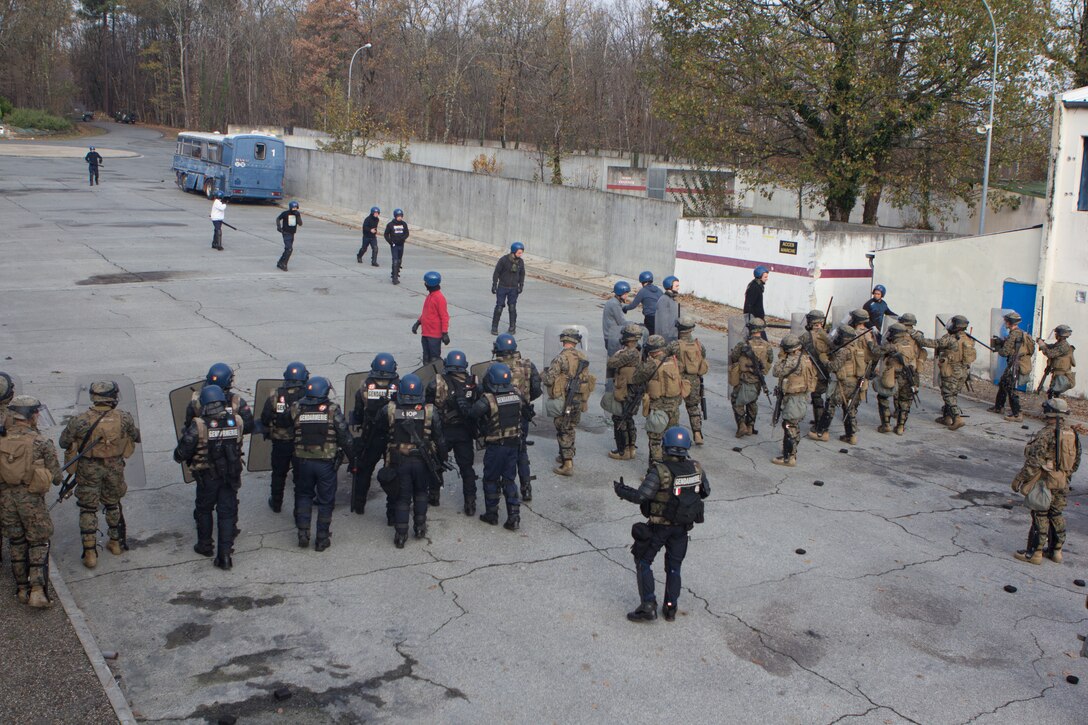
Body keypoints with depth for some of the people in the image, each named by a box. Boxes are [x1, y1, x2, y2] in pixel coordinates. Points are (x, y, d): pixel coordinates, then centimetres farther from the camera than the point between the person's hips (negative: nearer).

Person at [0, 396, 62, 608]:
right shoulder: (41, 442, -11)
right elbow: (55, 477, -6)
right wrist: (56, 479, 14)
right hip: (31, 499, -4)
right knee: (38, 545, 7)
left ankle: (22, 590, 24)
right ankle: (37, 591, -4)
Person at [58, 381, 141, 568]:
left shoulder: (81, 421, -18)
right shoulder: (123, 418, -14)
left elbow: (64, 442, -6)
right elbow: (136, 437, 2)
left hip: (89, 469, -2)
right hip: (115, 467, 2)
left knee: (88, 510, 9)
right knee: (113, 504, 23)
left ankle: (90, 553, 7)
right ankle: (116, 543, 34)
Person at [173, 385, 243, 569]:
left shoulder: (198, 425, -18)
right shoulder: (236, 422, -7)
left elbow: (182, 453, -15)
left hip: (207, 477, -2)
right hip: (231, 476, 2)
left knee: (204, 510, 21)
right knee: (227, 512, 8)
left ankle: (205, 545, 35)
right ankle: (225, 555, 5)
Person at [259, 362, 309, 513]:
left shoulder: (275, 395, -9)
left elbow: (265, 419, -2)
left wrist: (267, 434, 15)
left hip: (280, 443, 1)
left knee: (278, 474, 20)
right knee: (301, 475, 13)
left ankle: (276, 504, 33)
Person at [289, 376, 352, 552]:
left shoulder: (296, 408, -3)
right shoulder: (332, 409, -8)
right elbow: (344, 437, -7)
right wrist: (351, 458, 2)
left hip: (303, 461, 2)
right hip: (326, 462, -2)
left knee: (303, 496, 20)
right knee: (326, 500, 9)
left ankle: (303, 533, 15)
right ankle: (322, 539, 14)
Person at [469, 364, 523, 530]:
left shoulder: (488, 399, -20)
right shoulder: (516, 394, -3)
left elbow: (473, 413, -26)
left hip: (495, 446, -4)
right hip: (513, 443, 4)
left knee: (491, 480, 13)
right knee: (509, 480, 13)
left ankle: (491, 514, 23)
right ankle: (514, 517, 8)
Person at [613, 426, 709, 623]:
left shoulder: (660, 471, -25)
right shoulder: (696, 468, -9)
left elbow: (640, 496, -26)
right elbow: (705, 492, 7)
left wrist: (621, 490, -9)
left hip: (659, 526, -5)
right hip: (683, 527, 5)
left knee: (643, 561, 11)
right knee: (674, 566, 18)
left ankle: (648, 606, 6)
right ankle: (670, 609, 23)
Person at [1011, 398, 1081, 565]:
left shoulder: (1045, 434, -20)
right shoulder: (1072, 435, 3)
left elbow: (1034, 462, -21)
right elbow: (1076, 462, 12)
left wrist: (1019, 479, -13)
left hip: (1044, 483, -7)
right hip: (1062, 484, 7)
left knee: (1040, 517, 0)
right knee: (1057, 515, 18)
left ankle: (1035, 552, 6)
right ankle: (1056, 550, 26)